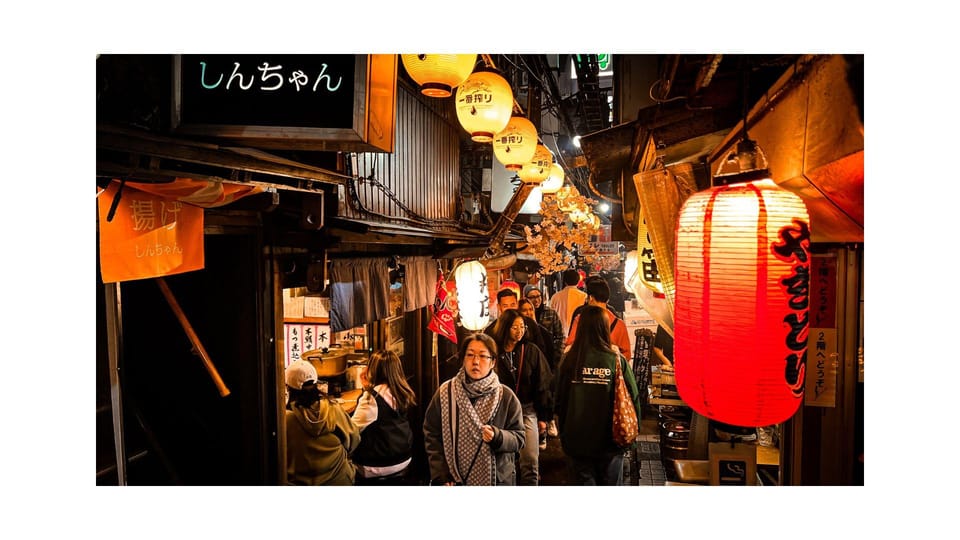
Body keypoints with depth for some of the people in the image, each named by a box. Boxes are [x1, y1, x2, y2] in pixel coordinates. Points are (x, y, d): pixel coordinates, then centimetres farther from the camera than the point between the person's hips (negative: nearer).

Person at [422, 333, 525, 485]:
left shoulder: (506, 396, -6)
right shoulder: (445, 392, -5)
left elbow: (518, 439, -4)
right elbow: (432, 435, -2)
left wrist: (497, 437, -23)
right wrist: (440, 476, -7)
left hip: (497, 479, 0)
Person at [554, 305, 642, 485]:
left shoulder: (569, 360, -10)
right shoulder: (617, 360, -13)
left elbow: (560, 400, -3)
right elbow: (633, 398, -9)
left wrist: (564, 433, 11)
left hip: (577, 441, 1)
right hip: (610, 443, 0)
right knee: (611, 484, 17)